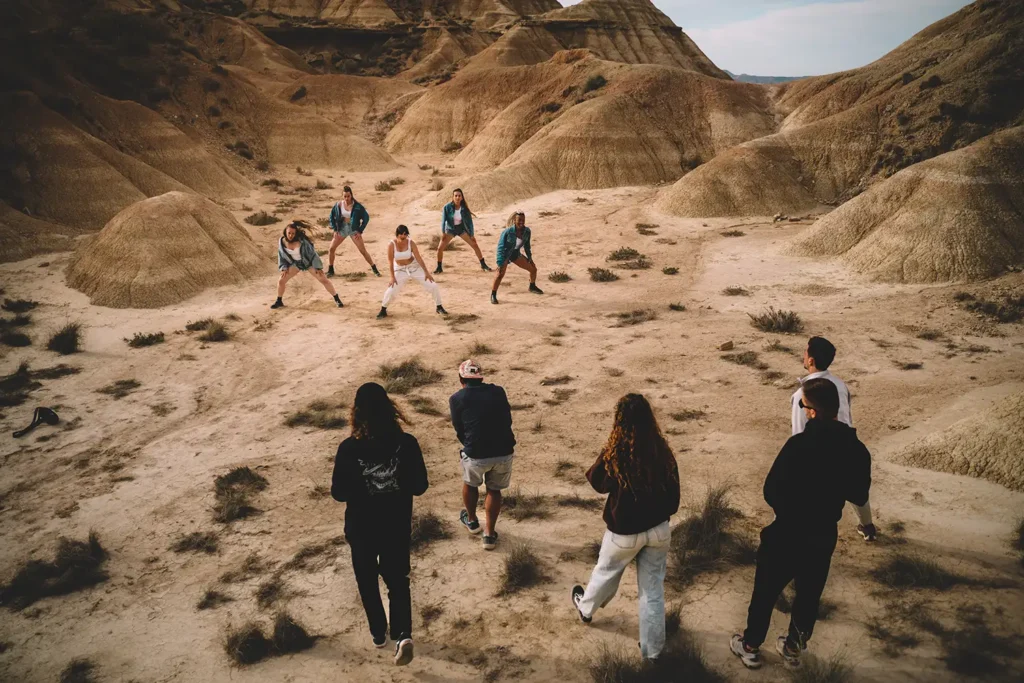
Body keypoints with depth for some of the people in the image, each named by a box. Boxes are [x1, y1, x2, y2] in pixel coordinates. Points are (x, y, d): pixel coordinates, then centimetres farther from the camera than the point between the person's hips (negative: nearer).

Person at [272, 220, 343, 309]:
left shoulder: (302, 240, -28)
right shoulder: (282, 241, -14)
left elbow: (312, 252, -20)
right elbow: (281, 256, 1)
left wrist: (318, 267, -18)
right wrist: (284, 268, -9)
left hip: (308, 262, -4)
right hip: (295, 263, 4)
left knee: (324, 280, -8)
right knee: (281, 280, -3)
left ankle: (337, 299, 1)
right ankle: (279, 301, 18)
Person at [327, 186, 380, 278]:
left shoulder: (357, 206, -13)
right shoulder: (338, 205, -6)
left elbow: (366, 217, -6)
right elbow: (332, 216, 7)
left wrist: (360, 231, -9)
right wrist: (335, 229, -1)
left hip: (354, 229, -3)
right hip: (342, 229, 3)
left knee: (363, 250, -6)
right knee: (331, 249, -3)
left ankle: (374, 269, 5)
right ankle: (330, 270, 12)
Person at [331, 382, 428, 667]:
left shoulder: (348, 449, -20)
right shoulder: (407, 443, -17)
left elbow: (339, 493, -11)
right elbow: (420, 486, -8)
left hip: (361, 529, -1)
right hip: (397, 528, 1)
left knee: (367, 581, 23)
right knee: (398, 580, 19)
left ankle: (378, 634, 38)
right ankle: (403, 635, 2)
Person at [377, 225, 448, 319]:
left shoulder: (411, 243, -18)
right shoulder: (392, 245, -20)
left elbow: (419, 258, -15)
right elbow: (390, 261, -15)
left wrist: (426, 272, -14)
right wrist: (392, 277, -17)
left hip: (414, 267, 1)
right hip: (400, 270, -1)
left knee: (433, 286, -6)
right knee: (391, 291, -14)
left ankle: (439, 307, 14)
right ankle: (383, 310, 13)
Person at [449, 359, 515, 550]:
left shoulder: (456, 399, 3)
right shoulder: (498, 391, 11)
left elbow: (459, 430, 9)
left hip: (476, 454, -2)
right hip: (504, 452, 2)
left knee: (470, 484, 29)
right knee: (494, 490, 25)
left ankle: (471, 521, 48)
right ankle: (489, 534, 29)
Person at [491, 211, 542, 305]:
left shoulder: (527, 231, -13)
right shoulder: (508, 232, -29)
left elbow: (527, 245, 5)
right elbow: (501, 247, -27)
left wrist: (529, 258, 12)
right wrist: (500, 263, -33)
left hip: (516, 254, 6)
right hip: (505, 254, -6)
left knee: (533, 268, 11)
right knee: (500, 273, -29)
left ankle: (532, 287, 39)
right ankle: (493, 295, -21)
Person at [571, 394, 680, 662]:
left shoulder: (615, 454, -24)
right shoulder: (663, 452, -14)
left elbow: (596, 481, -3)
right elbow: (674, 495, -1)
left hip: (624, 532, -2)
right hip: (658, 529, 2)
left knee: (606, 572, 25)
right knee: (653, 589, 15)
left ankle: (586, 608, 53)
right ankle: (653, 650, 25)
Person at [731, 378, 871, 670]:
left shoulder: (800, 444, -25)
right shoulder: (857, 449, -9)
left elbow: (771, 492, -20)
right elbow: (859, 496, 4)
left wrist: (788, 508, 0)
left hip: (788, 534, -4)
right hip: (824, 536, 4)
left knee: (766, 592, 15)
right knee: (809, 595, 22)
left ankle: (750, 646, 29)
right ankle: (794, 647, 38)